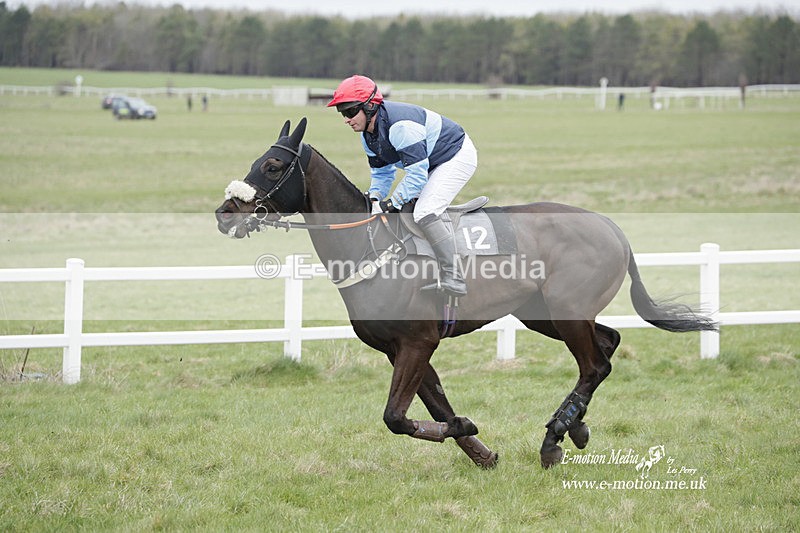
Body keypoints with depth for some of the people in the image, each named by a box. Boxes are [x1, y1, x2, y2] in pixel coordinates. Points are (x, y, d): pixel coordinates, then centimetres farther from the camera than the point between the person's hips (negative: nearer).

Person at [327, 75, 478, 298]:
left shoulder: (400, 125, -33)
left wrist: (392, 203, -27)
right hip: (432, 163, 11)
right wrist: (374, 200, -10)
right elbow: (381, 173, 10)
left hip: (458, 156, -11)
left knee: (425, 213, -24)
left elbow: (417, 174, -32)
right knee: (404, 210, 8)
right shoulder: (368, 135, -1)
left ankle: (452, 278, -22)